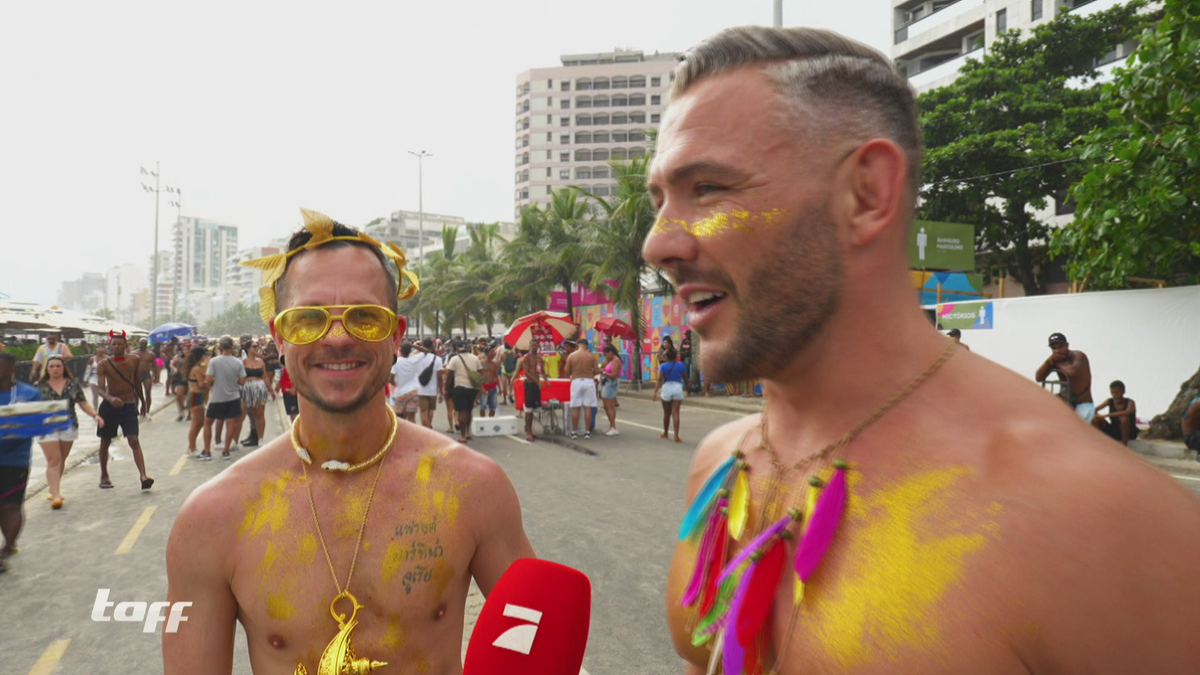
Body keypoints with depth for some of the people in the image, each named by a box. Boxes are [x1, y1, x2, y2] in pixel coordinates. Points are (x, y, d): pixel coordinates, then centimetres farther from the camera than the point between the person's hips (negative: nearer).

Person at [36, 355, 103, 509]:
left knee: (61, 460, 12)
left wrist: (95, 415, -9)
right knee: (53, 460, -9)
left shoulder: (73, 384, 6)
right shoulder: (40, 387, 2)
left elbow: (83, 404, 6)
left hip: (69, 426, 2)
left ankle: (54, 489, 28)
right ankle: (56, 496, -11)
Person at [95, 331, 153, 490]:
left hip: (129, 406, 0)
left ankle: (143, 475, -23)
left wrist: (143, 401, 21)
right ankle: (104, 476, 30)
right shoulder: (104, 364, -5)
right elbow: (100, 388, -16)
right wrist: (110, 398, -36)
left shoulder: (134, 361, 0)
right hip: (109, 406, 0)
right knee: (105, 442, 13)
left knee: (134, 441, -13)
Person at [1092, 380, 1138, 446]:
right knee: (1095, 419, -16)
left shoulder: (1130, 402, -14)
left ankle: (1124, 445, -26)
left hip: (1129, 433, -4)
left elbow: (1128, 412, -38)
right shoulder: (1110, 402, -2)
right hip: (1114, 432, 4)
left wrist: (1107, 415, -44)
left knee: (1124, 418, -36)